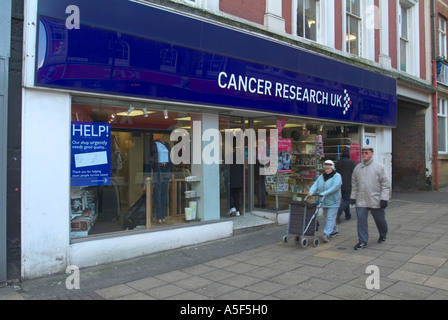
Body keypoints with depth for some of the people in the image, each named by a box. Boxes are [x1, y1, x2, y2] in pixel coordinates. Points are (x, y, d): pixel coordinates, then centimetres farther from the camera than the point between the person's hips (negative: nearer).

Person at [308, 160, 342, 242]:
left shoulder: (337, 176, -8)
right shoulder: (322, 176, 12)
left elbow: (334, 187, -23)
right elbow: (315, 185, 1)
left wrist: (324, 193, -31)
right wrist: (311, 192, -19)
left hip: (333, 202, -7)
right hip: (324, 202, 7)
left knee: (330, 218, -8)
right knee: (328, 217, 16)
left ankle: (327, 234, -9)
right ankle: (335, 231, 33)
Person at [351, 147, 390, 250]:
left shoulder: (379, 167, -4)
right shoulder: (357, 168, 7)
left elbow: (385, 184, -5)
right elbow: (354, 184, 16)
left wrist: (384, 198, -11)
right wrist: (353, 196, 10)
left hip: (376, 200, -2)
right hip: (361, 200, 3)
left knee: (380, 219, 12)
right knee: (361, 220, -3)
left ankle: (383, 235, 39)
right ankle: (363, 241, 4)